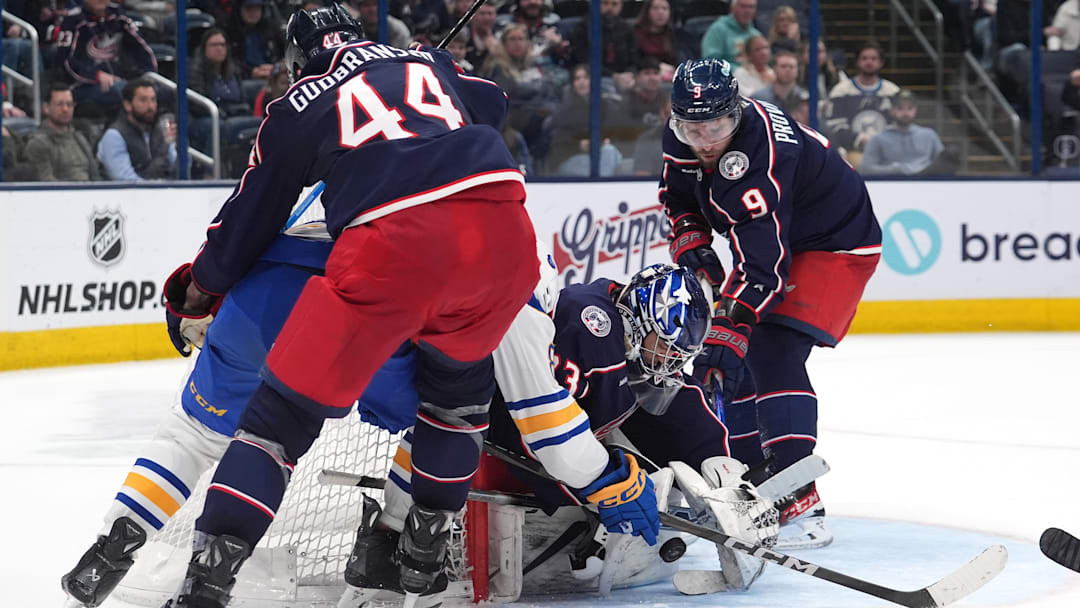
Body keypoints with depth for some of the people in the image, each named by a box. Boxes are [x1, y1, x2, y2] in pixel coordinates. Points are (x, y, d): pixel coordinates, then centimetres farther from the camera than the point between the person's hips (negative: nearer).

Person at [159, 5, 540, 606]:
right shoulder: (429, 62, 29)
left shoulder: (296, 109, 19)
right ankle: (427, 545, 34)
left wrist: (200, 287, 40)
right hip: (503, 232, 4)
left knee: (290, 405, 4)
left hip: (394, 242, -4)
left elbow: (250, 221, 24)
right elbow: (492, 105, 48)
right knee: (459, 377, 32)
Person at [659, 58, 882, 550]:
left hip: (836, 245, -9)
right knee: (731, 356, 8)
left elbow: (760, 266, -42)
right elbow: (678, 195, 11)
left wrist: (727, 334, -47)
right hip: (773, 237, 9)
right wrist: (692, 245, -4)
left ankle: (801, 504, -28)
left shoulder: (759, 160, -37)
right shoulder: (684, 140, -12)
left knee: (773, 353, -24)